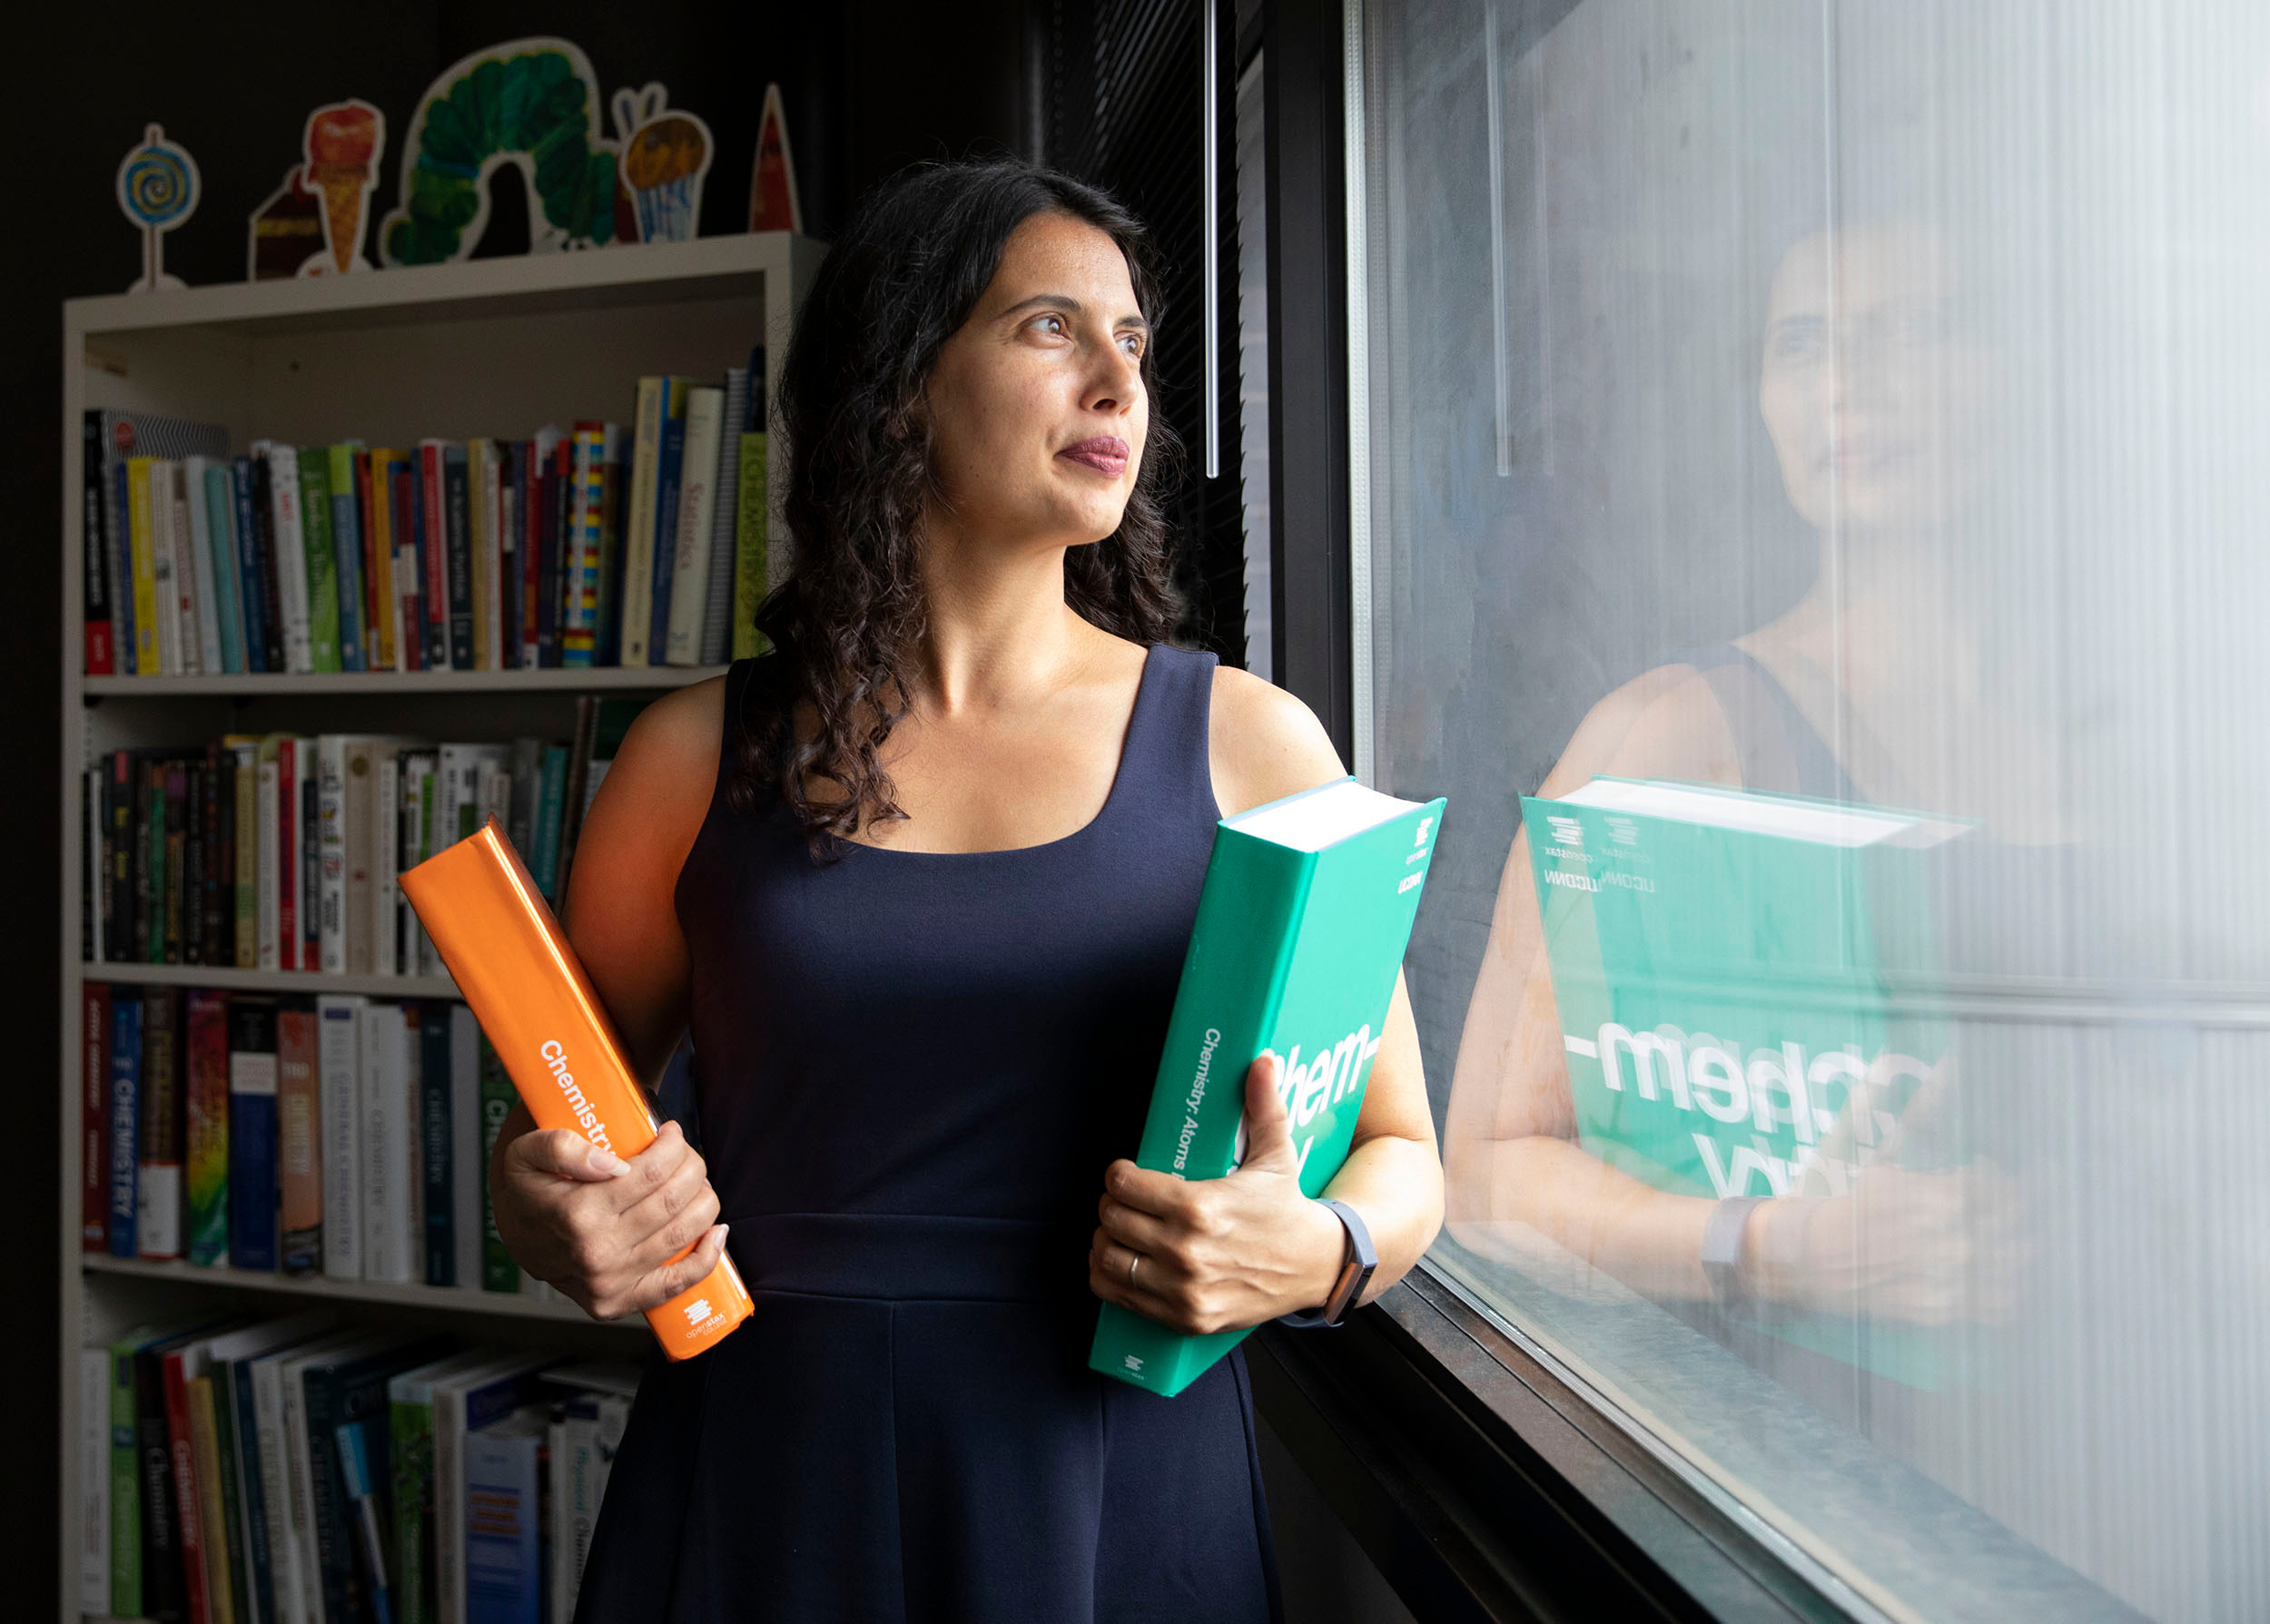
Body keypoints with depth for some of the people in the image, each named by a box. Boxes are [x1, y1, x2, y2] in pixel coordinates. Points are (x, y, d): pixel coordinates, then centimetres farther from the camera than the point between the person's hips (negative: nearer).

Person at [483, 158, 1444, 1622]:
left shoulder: (1247, 743, -1)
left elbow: (1401, 1155, 3)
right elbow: (558, 1109, 11)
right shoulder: (700, 759, 0)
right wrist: (541, 1211, -10)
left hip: (1125, 1489, 0)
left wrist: (1316, 1255, -18)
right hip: (768, 1494, 1)